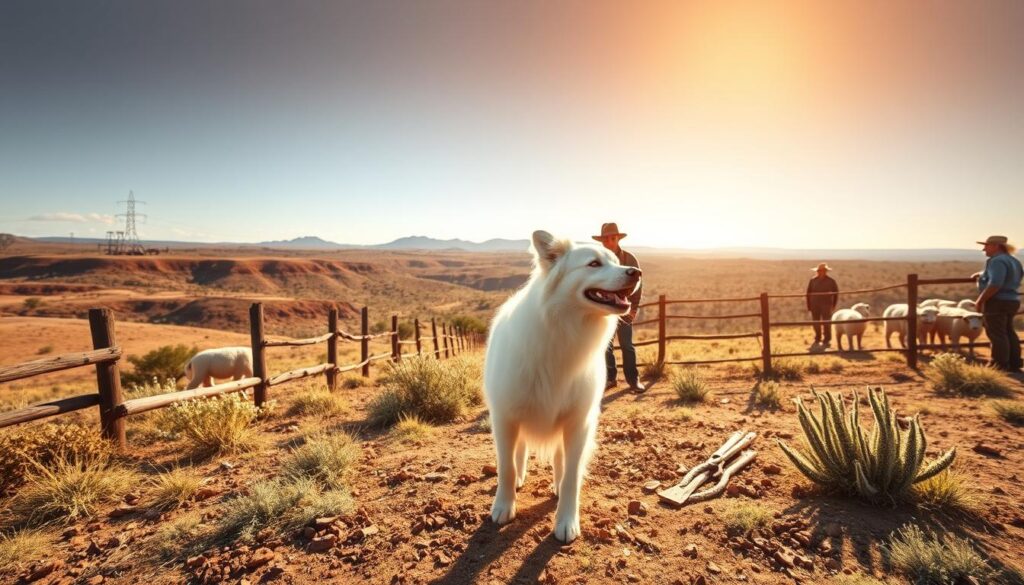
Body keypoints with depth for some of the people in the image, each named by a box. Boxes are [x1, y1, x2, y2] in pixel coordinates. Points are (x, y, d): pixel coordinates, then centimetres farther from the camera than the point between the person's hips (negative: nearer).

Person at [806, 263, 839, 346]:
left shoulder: (831, 281, -2)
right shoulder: (813, 281, 2)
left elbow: (836, 293, 6)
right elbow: (808, 293, 6)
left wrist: (834, 305, 2)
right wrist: (809, 306, 3)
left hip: (826, 305, -2)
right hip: (814, 305, 2)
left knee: (826, 323, -2)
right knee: (816, 323, 8)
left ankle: (827, 340, 8)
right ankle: (817, 339, 22)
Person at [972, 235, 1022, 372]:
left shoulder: (997, 261, -18)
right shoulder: (1012, 260, 15)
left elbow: (995, 284, -28)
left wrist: (980, 300, -20)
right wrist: (982, 274, 25)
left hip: (997, 302, -10)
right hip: (1011, 301, 10)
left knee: (997, 334, -4)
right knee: (1009, 333, 17)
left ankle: (1000, 366, 0)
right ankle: (1014, 364, 23)